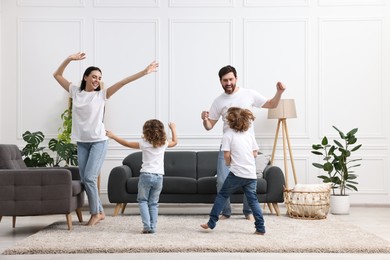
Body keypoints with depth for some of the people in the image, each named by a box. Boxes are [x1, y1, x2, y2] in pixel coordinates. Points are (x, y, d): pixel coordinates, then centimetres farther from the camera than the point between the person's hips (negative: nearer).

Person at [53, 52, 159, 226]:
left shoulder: (101, 94, -2)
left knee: (89, 177, -11)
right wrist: (69, 59, -3)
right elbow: (57, 75, 9)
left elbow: (123, 82, -10)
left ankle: (95, 213, 5)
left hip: (98, 141, -4)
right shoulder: (76, 92, 6)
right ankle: (99, 212, 16)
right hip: (81, 142, 4)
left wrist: (144, 72, -16)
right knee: (84, 179, 3)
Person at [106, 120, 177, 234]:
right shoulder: (163, 144, 4)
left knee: (142, 200, 10)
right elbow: (175, 142, 25)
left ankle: (146, 225, -4)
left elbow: (126, 143, 2)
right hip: (158, 177, 3)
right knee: (153, 203, 13)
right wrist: (173, 129, 36)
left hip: (146, 175, -3)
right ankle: (153, 227, 6)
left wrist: (113, 136, 12)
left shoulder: (144, 143, -5)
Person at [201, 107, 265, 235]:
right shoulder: (250, 135, 12)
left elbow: (226, 155, -9)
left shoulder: (228, 135, -3)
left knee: (222, 195, 9)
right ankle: (260, 228, 5)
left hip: (237, 173, -4)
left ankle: (211, 223, 11)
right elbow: (255, 154, 13)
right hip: (251, 174, 4)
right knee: (252, 199, 9)